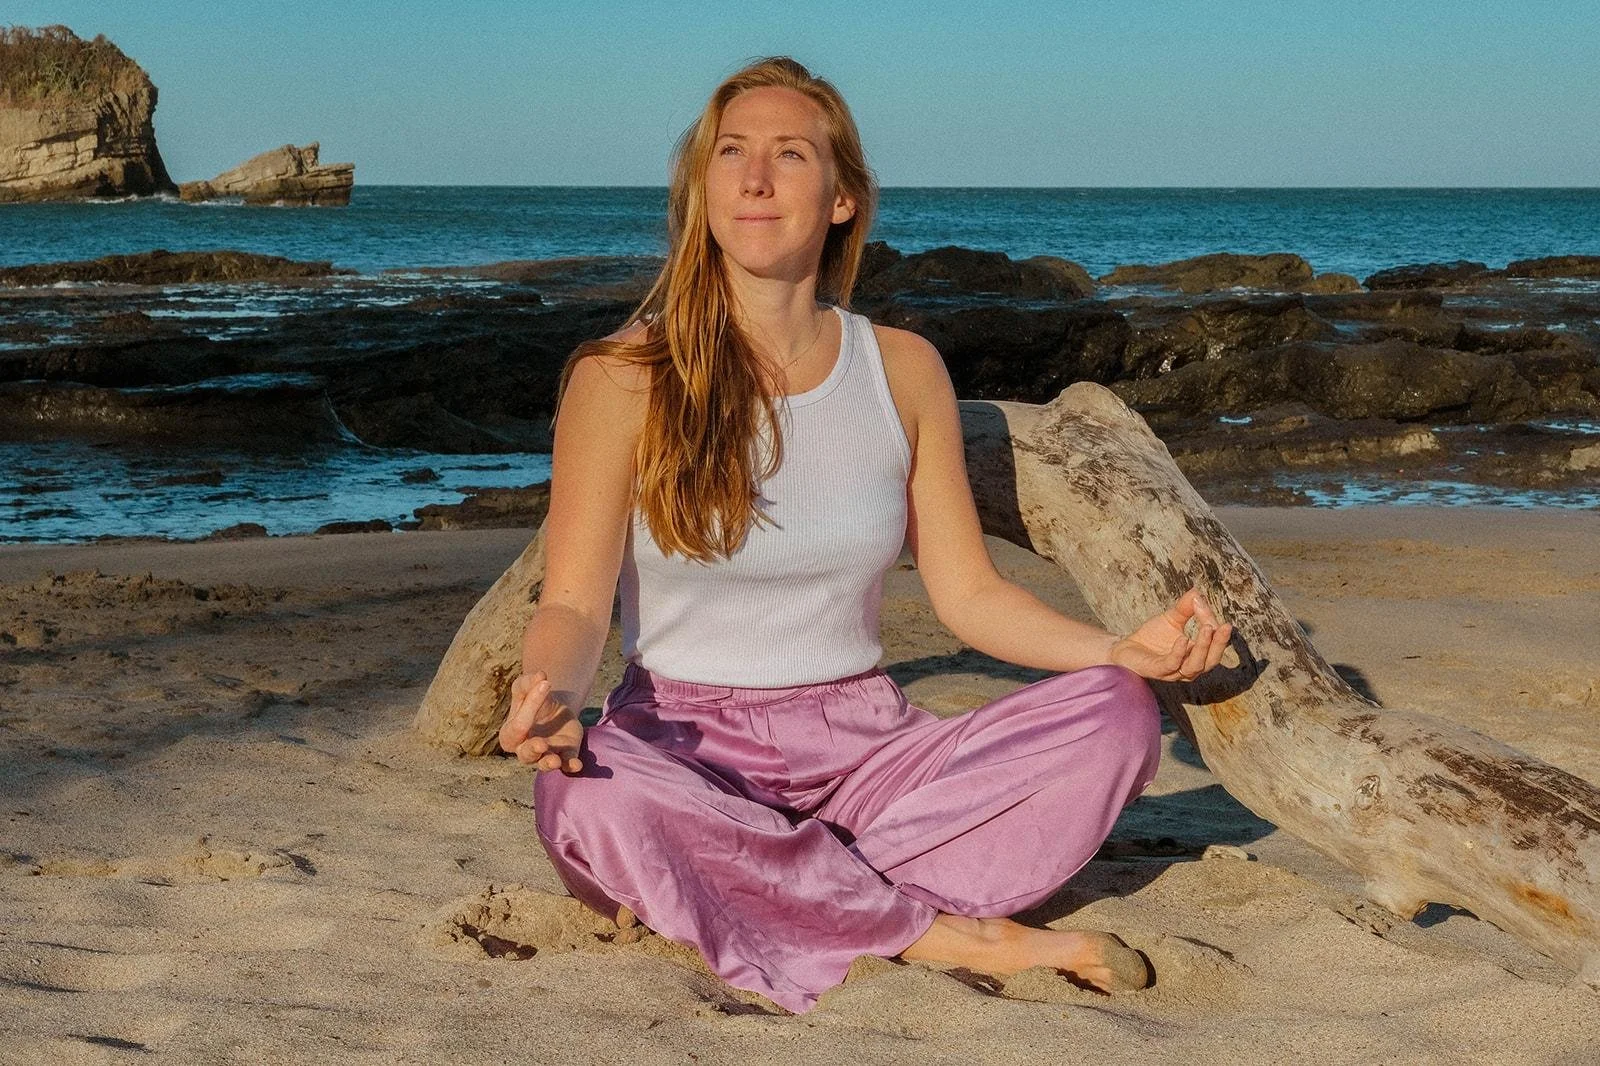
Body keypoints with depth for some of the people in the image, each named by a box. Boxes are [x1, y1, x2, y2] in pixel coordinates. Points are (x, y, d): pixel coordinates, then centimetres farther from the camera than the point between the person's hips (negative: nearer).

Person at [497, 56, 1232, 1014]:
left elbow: (969, 592, 7)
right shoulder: (624, 380, -4)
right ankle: (955, 939, -23)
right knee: (593, 800, -39)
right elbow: (574, 605, -9)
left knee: (1115, 717, -19)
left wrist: (1122, 649, -10)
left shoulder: (903, 370, 6)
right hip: (685, 746, -3)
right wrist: (550, 693, -33)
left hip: (863, 746, 3)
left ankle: (767, 900, -23)